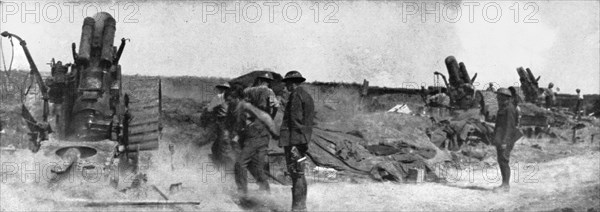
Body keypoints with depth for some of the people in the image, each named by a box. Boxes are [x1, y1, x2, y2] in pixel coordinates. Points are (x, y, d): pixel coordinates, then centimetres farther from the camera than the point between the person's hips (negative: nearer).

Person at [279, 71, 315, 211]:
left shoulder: (296, 95, -10)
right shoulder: (306, 96, 19)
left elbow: (296, 119, -17)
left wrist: (293, 144, -19)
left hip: (293, 140, -10)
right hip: (303, 140, 10)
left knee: (296, 174, -9)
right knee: (299, 175, 13)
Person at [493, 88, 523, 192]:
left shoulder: (509, 108, -13)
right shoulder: (503, 107, 18)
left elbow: (510, 125, -18)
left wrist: (505, 141, -23)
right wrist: (497, 139, 21)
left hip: (505, 138, -10)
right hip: (500, 138, 10)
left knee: (503, 161, -10)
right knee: (501, 161, 10)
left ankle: (506, 185, -8)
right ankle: (505, 184, 15)